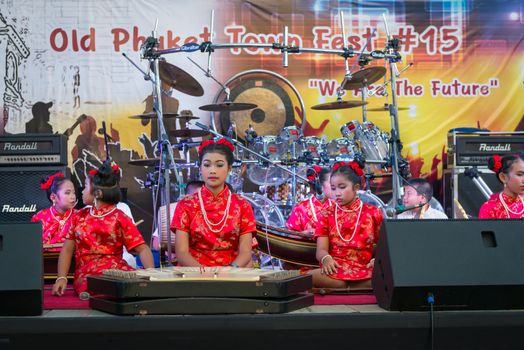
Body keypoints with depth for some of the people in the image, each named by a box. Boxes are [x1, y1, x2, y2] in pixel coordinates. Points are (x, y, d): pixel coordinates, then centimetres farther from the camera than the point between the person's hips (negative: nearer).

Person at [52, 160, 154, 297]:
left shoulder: (119, 218, 5)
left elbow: (142, 249, -3)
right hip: (87, 274, 0)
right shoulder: (79, 216, 16)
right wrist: (62, 278, -2)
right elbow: (67, 250, 15)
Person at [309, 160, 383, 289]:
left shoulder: (373, 213, 13)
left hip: (364, 270, 0)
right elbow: (321, 249, 5)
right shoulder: (326, 214, 15)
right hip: (334, 269, 0)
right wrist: (326, 258, -20)